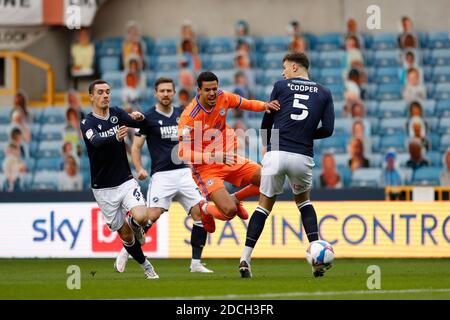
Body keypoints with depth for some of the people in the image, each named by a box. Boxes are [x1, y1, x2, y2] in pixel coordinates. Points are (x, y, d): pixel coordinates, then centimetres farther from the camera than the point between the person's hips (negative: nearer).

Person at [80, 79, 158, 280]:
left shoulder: (117, 114, 3)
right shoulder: (88, 123, -10)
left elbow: (140, 125, -11)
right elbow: (97, 142, -31)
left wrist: (140, 118, -34)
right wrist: (115, 137, -51)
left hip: (125, 181, 2)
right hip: (104, 188, -2)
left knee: (142, 218, -23)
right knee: (126, 235, 1)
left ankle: (133, 224, 13)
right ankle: (146, 266, 23)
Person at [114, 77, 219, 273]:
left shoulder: (181, 115, 13)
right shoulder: (148, 117, -1)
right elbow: (136, 146, -1)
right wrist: (139, 169, -15)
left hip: (183, 172, 5)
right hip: (162, 175, -5)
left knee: (200, 213, -7)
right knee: (153, 215, -19)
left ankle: (196, 263, 0)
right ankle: (126, 252, -1)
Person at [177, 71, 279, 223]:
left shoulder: (223, 98, -7)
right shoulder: (189, 116, -23)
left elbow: (246, 104, 12)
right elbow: (183, 153, -23)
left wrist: (265, 106, -9)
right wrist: (212, 157, -35)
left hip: (228, 158, 7)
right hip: (206, 168, -7)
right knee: (229, 211, -23)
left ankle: (235, 198, 23)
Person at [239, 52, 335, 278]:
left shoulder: (281, 86, 6)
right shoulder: (324, 93, 10)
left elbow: (267, 122, 10)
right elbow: (328, 129, 4)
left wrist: (267, 145, 27)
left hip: (276, 154, -2)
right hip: (303, 157, 2)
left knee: (264, 206, 11)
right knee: (303, 201, 25)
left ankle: (245, 259, 0)